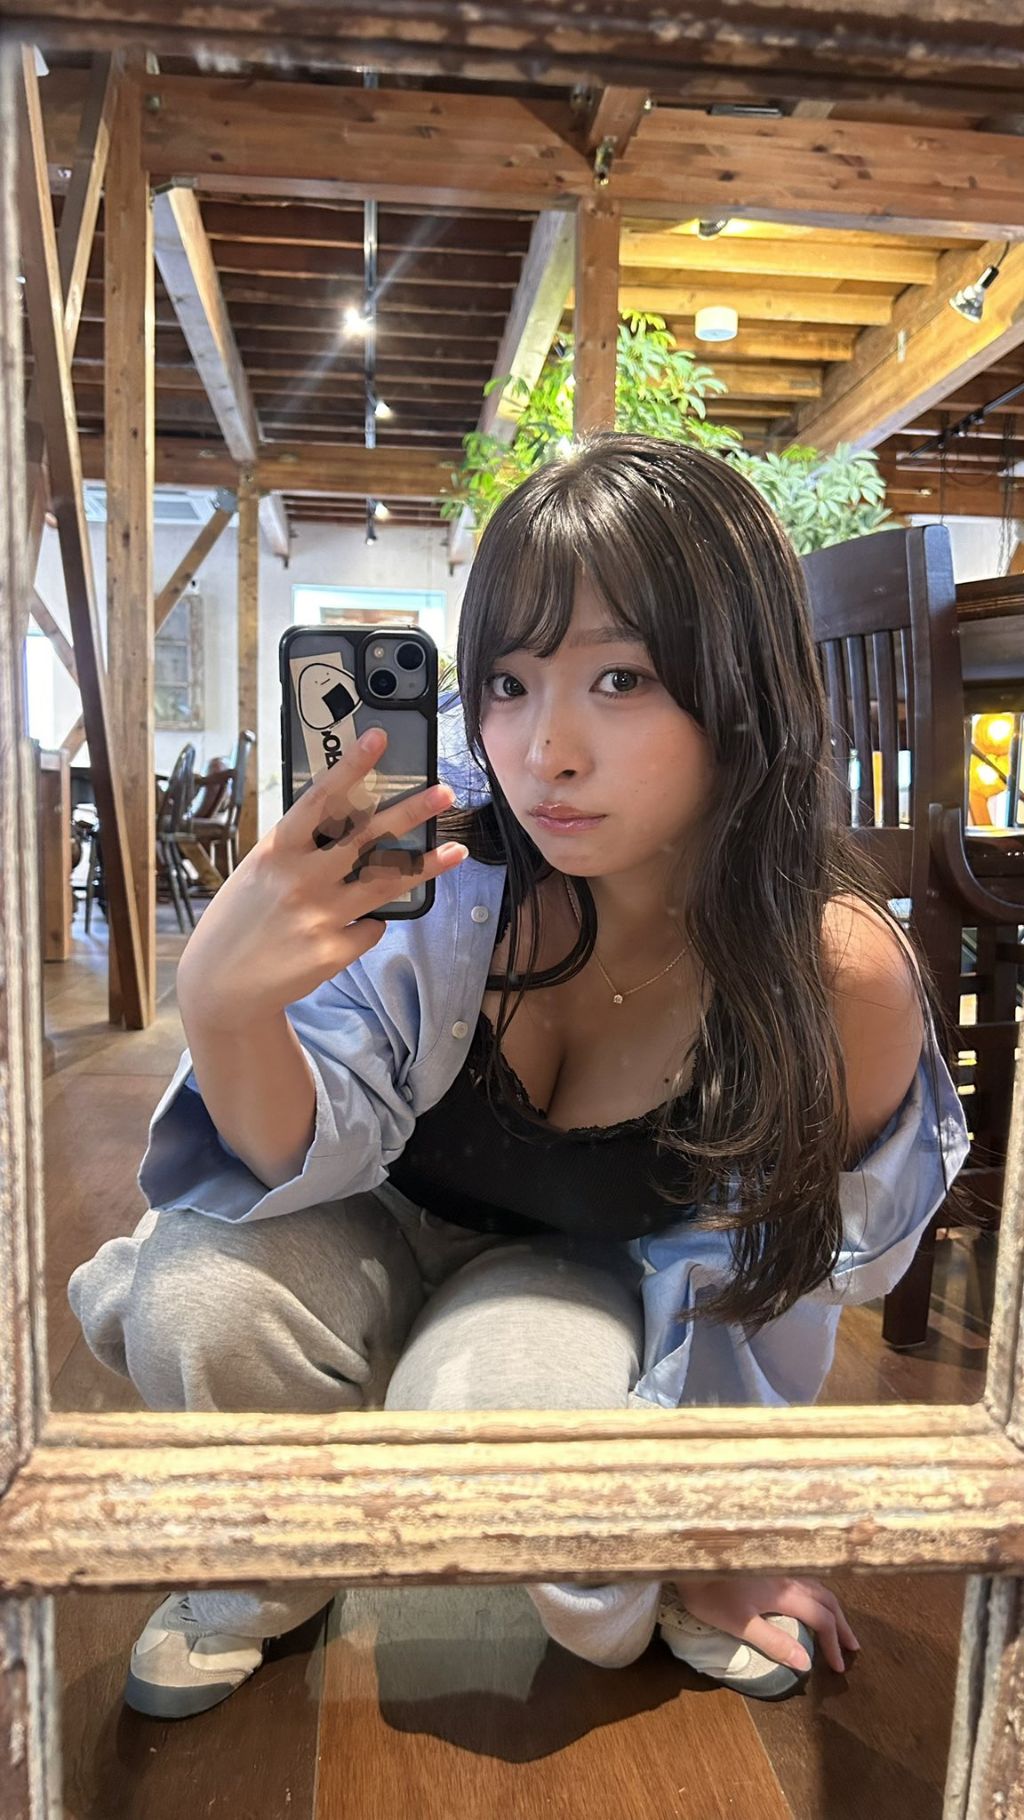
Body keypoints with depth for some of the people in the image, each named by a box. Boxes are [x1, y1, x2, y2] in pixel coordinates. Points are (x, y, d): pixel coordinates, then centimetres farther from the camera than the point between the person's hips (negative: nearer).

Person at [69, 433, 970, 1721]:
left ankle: (625, 1579, 7)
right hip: (394, 1222, 2)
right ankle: (269, 1571, 7)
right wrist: (222, 1000, -43)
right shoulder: (451, 834, -27)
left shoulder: (841, 975, -27)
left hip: (604, 1281, -1)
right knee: (204, 1302, -28)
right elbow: (313, 1151, -20)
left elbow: (774, 1281, -11)